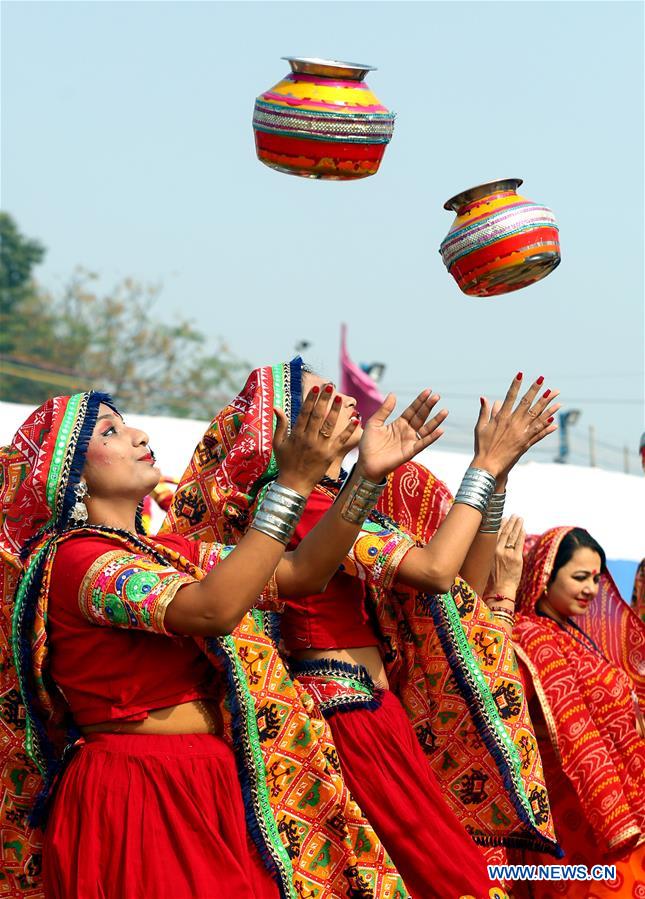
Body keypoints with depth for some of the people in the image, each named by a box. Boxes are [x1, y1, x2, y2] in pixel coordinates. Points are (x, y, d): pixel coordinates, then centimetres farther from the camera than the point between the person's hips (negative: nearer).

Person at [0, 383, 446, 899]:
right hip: (136, 795, -8)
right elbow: (213, 610, -28)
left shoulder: (169, 553, 13)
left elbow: (300, 573, 7)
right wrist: (293, 484, -29)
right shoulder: (75, 560, -13)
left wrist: (367, 476, -4)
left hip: (208, 789, 8)